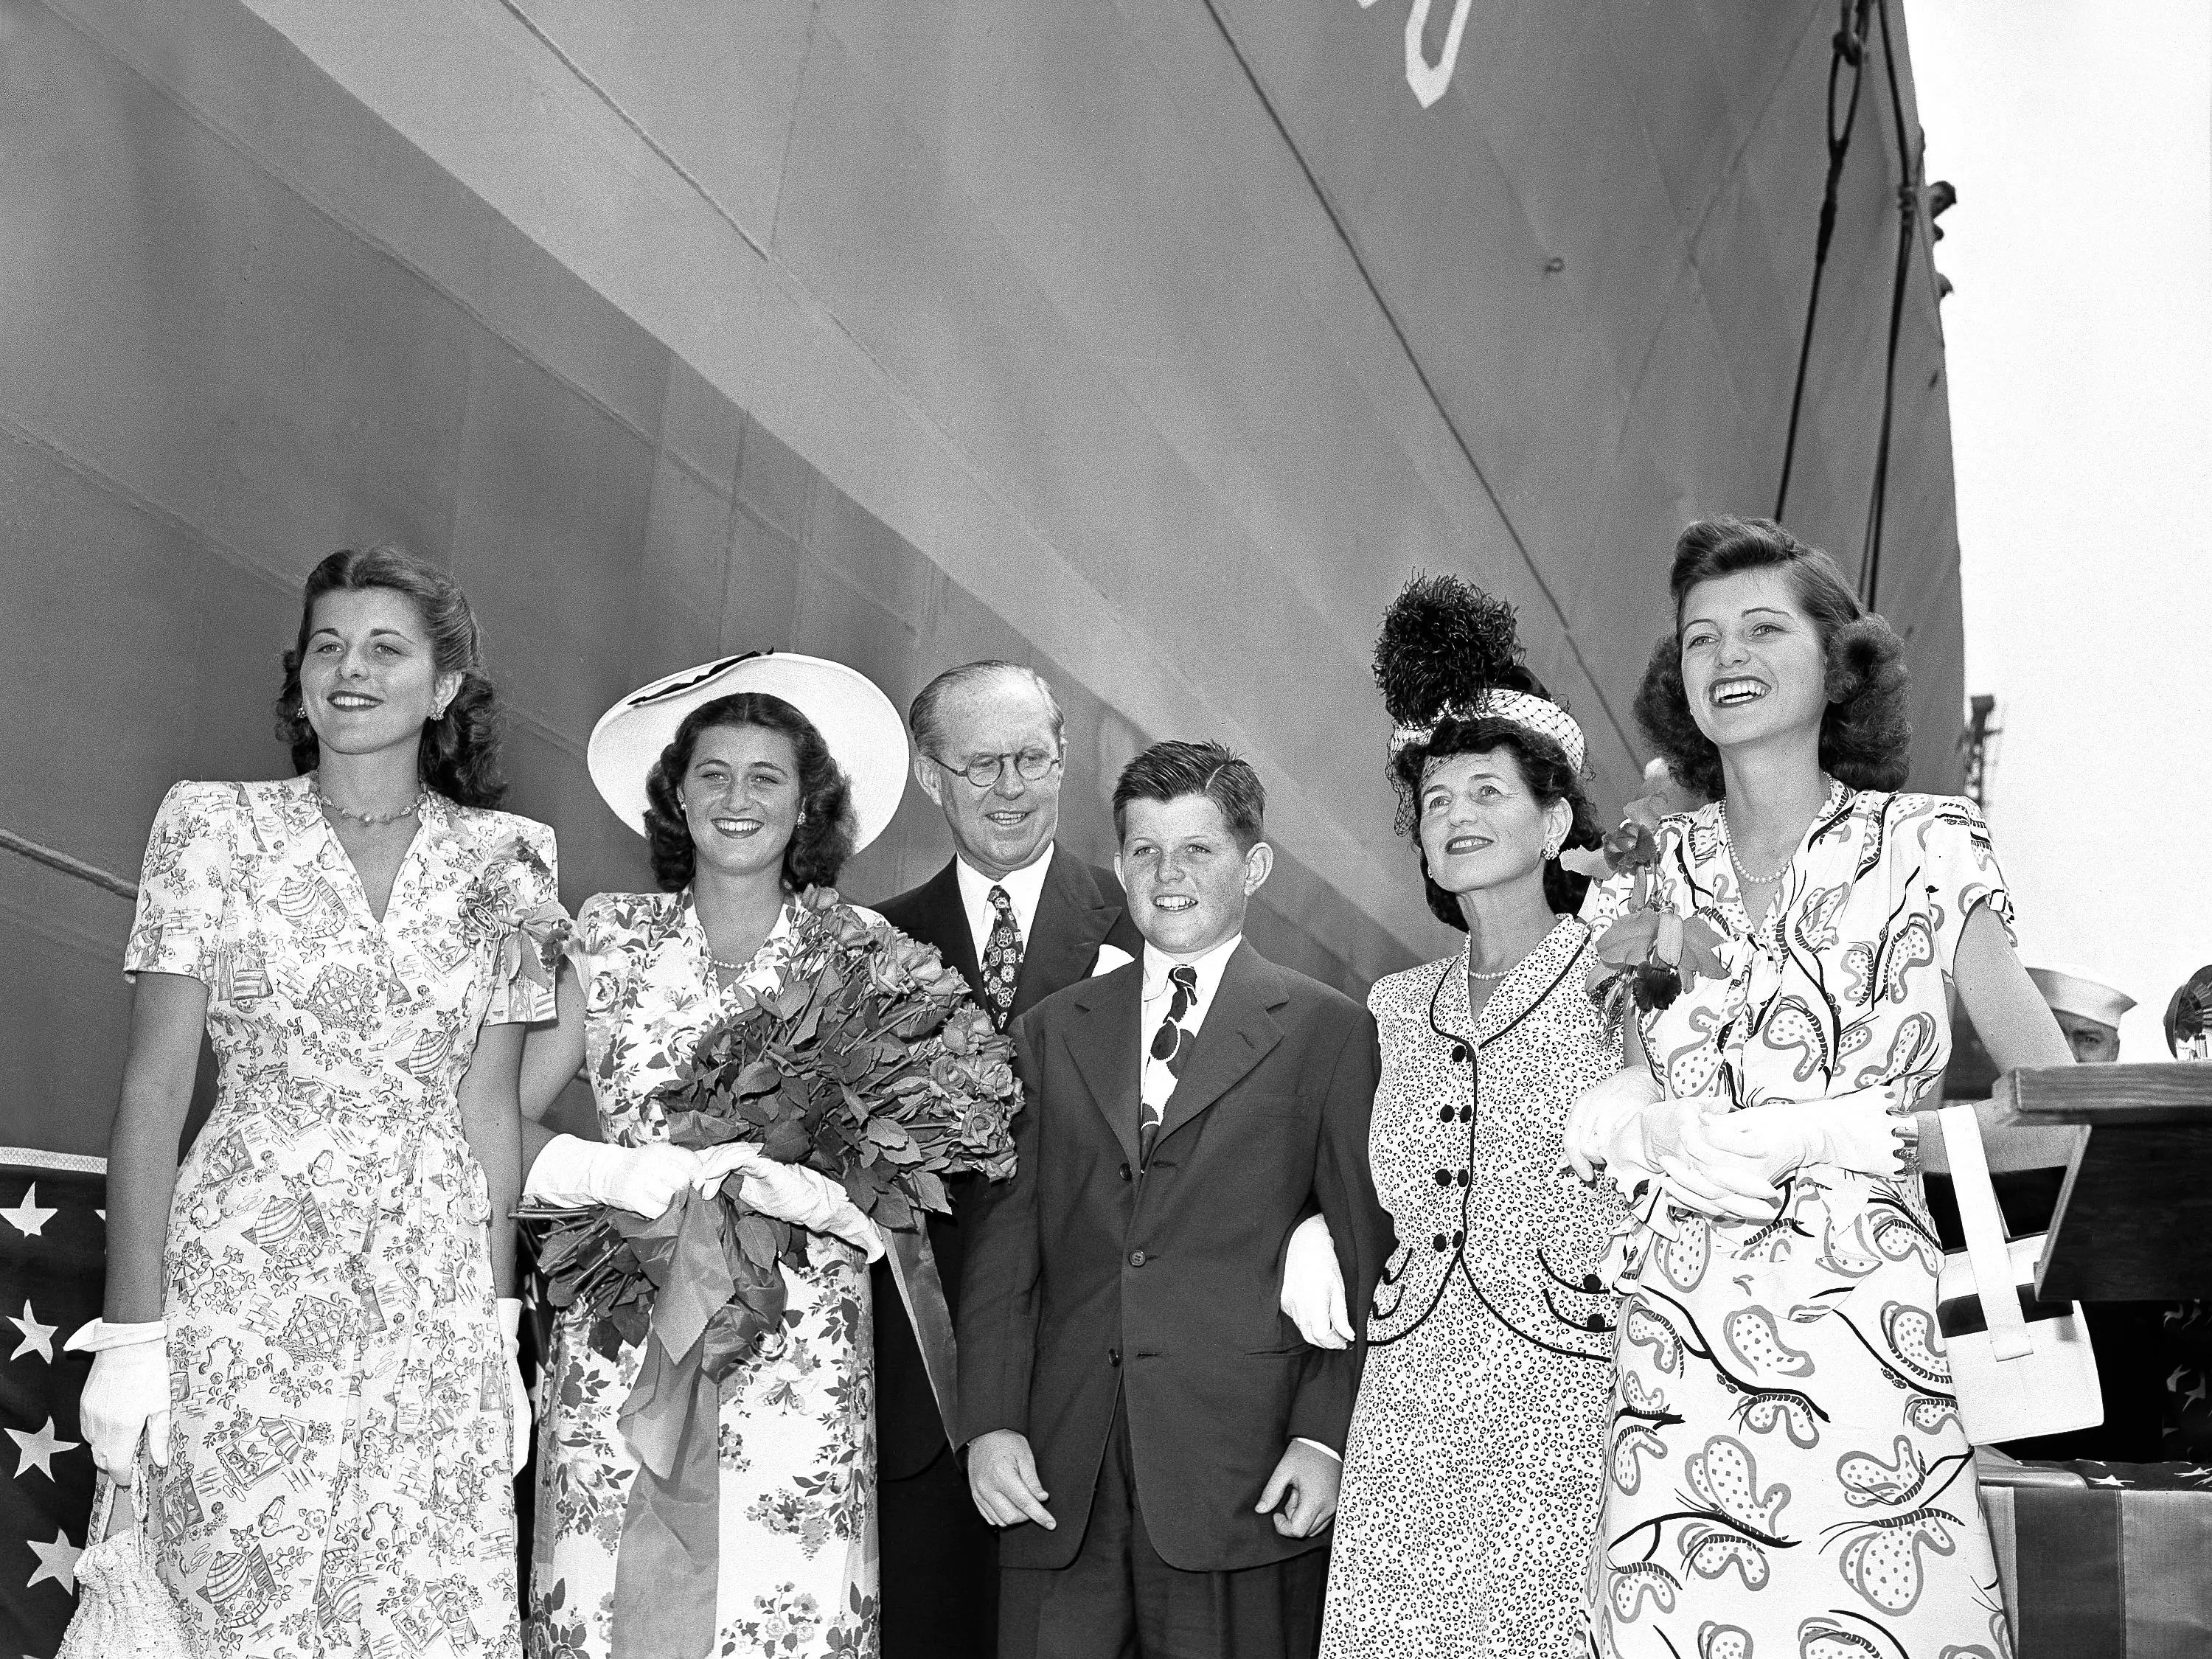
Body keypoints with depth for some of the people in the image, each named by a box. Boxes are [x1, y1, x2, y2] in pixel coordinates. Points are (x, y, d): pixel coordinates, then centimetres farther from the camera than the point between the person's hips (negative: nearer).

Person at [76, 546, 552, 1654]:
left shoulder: (502, 862, 5)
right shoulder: (216, 830, -1)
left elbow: (487, 1110, 7)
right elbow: (154, 1092, -4)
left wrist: (500, 1328, 3)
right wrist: (131, 1332, -8)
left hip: (434, 1298, 2)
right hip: (244, 1285, -2)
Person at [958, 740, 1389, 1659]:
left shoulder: (1330, 1032, 4)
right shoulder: (1050, 1031, 13)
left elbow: (1371, 1261, 1)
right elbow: (1003, 1238, 9)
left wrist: (1326, 1437, -8)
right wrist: (989, 1423, -1)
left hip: (1244, 1478, -2)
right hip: (1058, 1478, 3)